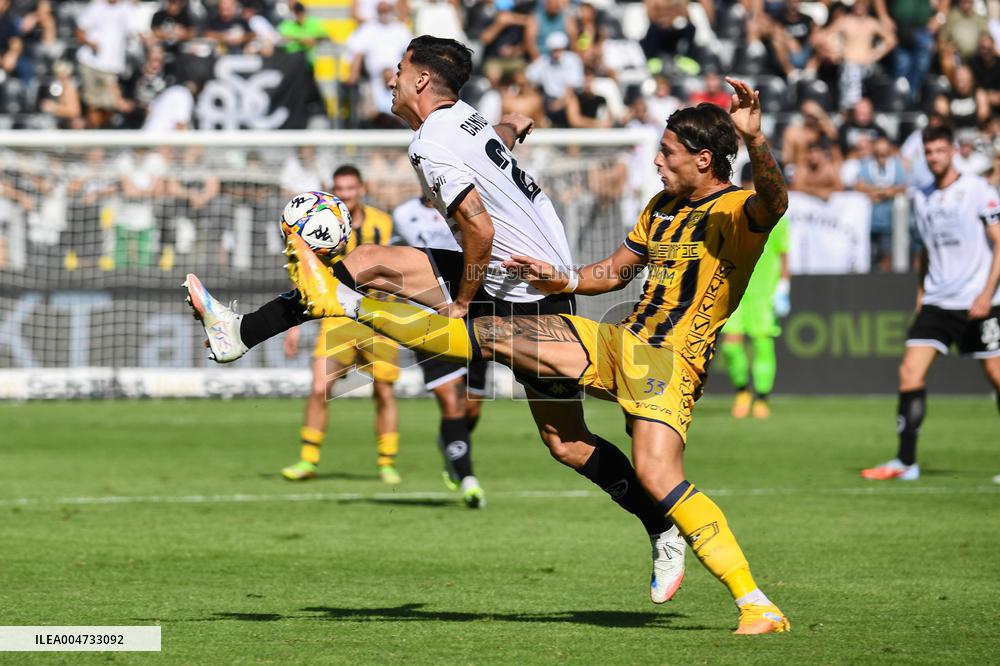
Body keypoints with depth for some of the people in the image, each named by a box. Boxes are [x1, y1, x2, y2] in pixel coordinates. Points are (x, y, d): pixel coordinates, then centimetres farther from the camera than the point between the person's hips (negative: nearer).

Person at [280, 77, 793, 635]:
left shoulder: (736, 212, -10)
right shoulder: (663, 207, 15)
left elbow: (774, 202, -34)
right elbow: (617, 271, 27)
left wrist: (756, 139, -51)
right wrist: (562, 280, 9)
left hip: (670, 362, -8)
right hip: (620, 342, 8)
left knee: (658, 474, -29)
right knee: (491, 334, 6)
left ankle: (760, 608, -28)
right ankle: (346, 303, 14)